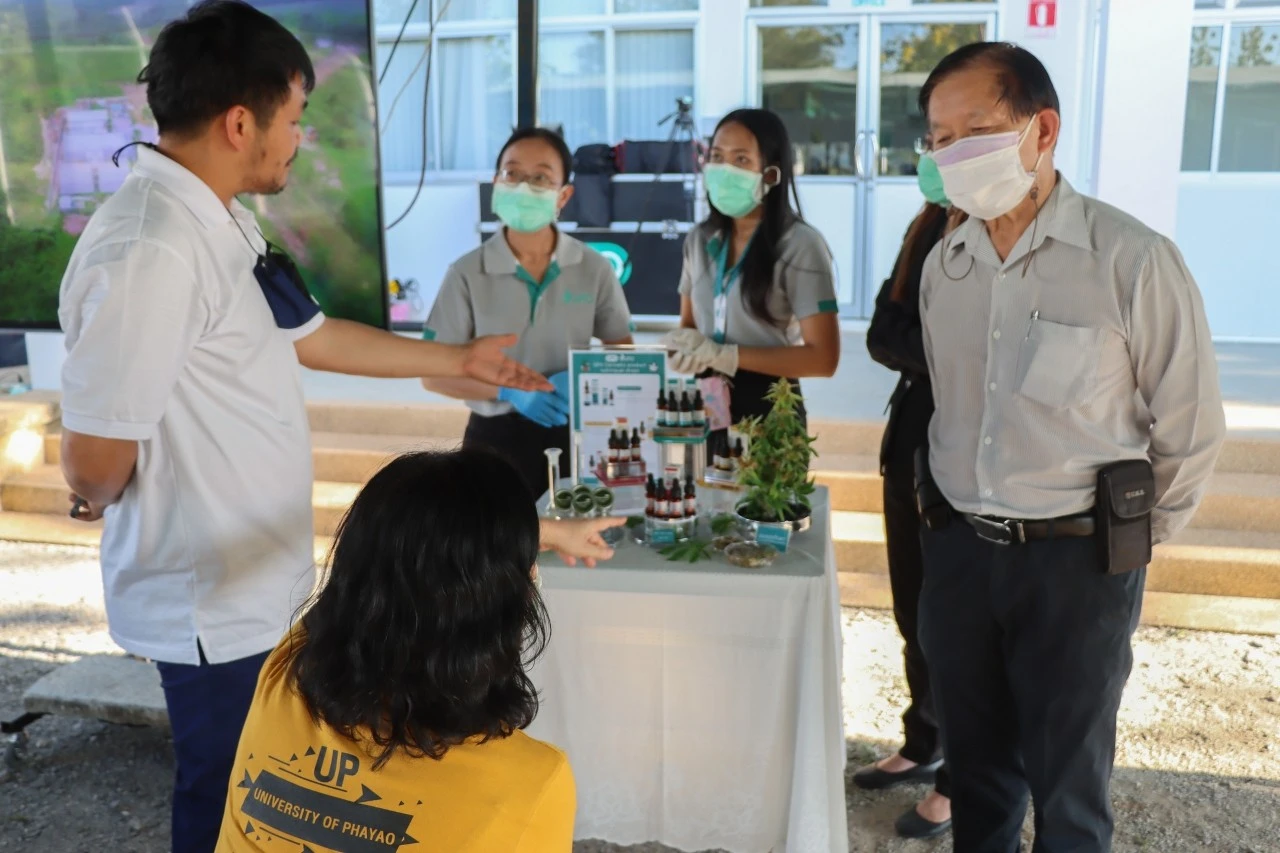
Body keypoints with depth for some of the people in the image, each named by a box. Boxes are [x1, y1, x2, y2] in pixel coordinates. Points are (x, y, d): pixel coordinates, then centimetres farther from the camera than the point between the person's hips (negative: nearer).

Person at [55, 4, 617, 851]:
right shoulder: (149, 251, -29)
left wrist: (460, 359, 18)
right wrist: (102, 502, -5)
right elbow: (95, 460, -29)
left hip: (257, 580, 9)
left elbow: (308, 337, 14)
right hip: (213, 598, -9)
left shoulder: (223, 222, 4)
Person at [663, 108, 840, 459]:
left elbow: (823, 358, -17)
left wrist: (724, 355, -22)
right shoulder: (700, 240, 7)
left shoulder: (800, 245, -12)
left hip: (768, 412, -5)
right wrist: (679, 345, -9)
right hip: (706, 408, 6)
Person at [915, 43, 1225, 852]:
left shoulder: (1133, 259, -14)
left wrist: (1130, 539, 1)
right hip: (958, 548, 5)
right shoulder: (944, 263, 3)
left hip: (1077, 558, -4)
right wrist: (961, 517, 14)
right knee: (976, 763, 18)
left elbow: (1191, 425, -7)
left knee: (1068, 784, 10)